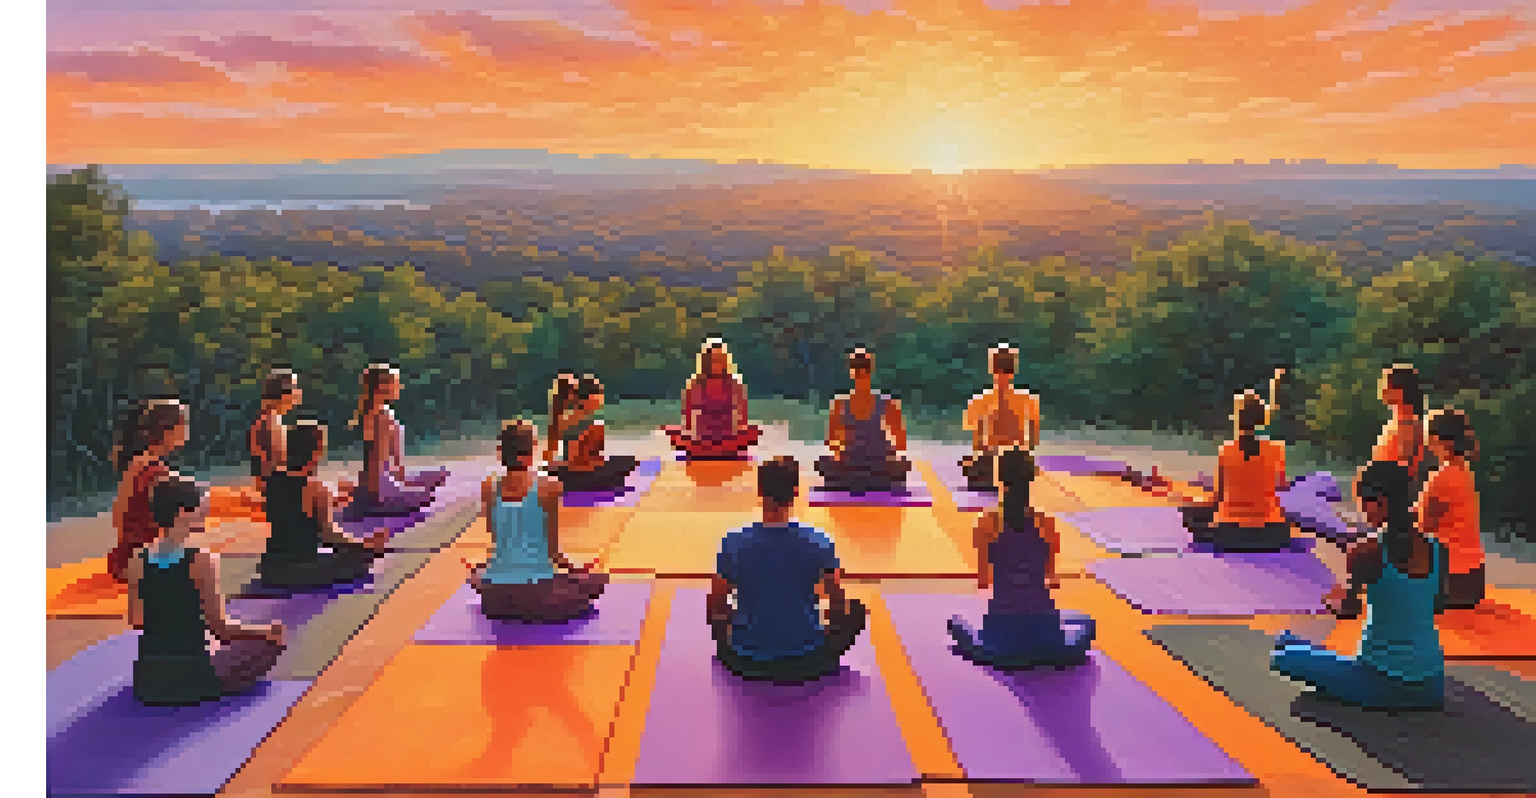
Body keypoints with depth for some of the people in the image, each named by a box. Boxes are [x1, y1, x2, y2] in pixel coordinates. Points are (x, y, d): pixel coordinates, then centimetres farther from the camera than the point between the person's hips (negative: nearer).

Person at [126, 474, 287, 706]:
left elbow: (135, 621, 7)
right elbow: (219, 625, -11)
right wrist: (266, 631, 2)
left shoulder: (137, 562, -4)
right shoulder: (201, 561, -17)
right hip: (192, 676, -6)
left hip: (148, 678, 6)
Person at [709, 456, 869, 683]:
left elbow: (717, 608, -3)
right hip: (807, 663, -1)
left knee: (718, 615, 31)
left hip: (747, 663, 1)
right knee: (856, 610, 22)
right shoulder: (819, 542, -13)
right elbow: (839, 605, -5)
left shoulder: (733, 543, -12)